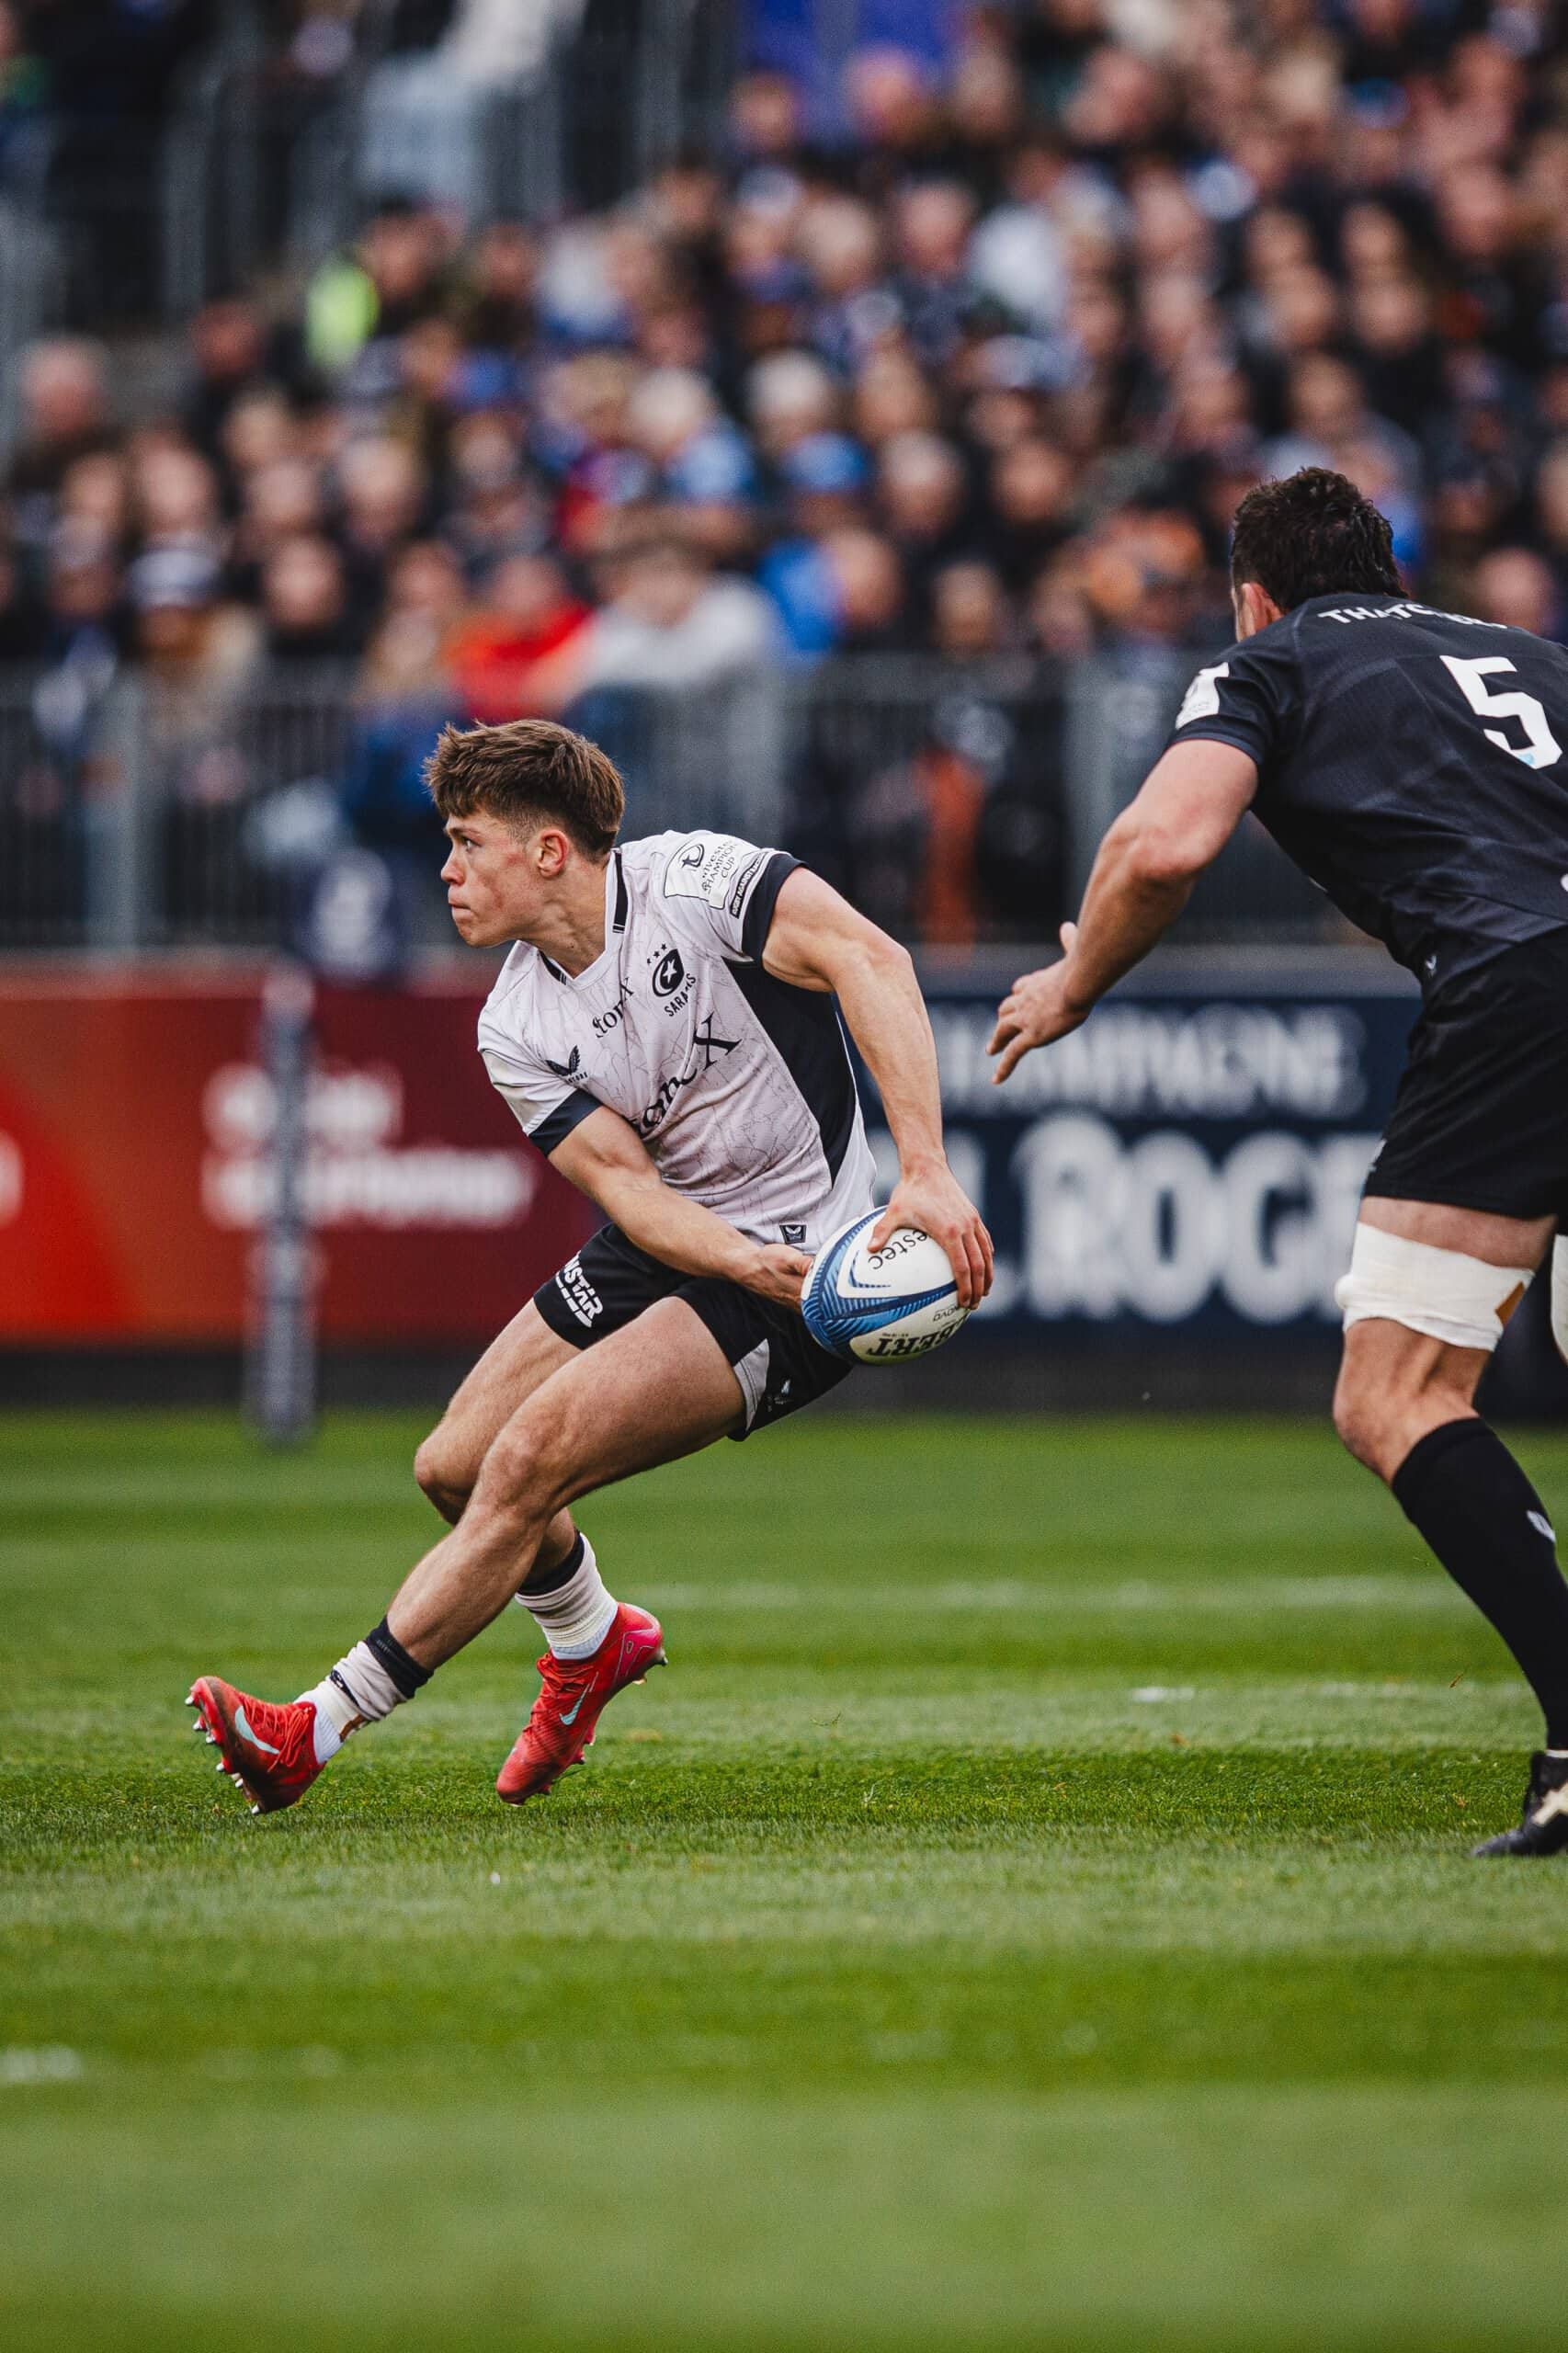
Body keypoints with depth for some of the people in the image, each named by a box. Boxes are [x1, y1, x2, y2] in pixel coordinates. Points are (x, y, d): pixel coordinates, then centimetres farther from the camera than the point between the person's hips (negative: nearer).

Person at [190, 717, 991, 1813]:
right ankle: (593, 1641, 40)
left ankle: (317, 1731, -14)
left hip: (799, 1254, -7)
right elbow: (625, 1181, -11)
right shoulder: (516, 1032, -1)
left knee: (532, 1457, -19)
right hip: (658, 1248, 7)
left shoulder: (693, 880, -19)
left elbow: (871, 961, -30)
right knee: (456, 1466, 7)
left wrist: (926, 1174, -41)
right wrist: (748, 1262, -33)